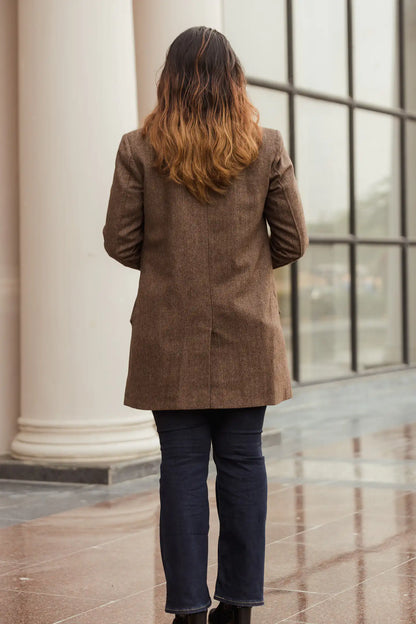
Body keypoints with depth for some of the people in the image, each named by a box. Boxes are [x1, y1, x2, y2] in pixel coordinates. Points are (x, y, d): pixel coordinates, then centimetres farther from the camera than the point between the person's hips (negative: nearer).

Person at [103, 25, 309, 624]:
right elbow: (293, 240, 2)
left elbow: (120, 242, -1)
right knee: (242, 461, 8)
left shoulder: (139, 148, -4)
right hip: (248, 334, 1)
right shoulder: (267, 146, -1)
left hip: (171, 338, -1)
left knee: (182, 464, 4)